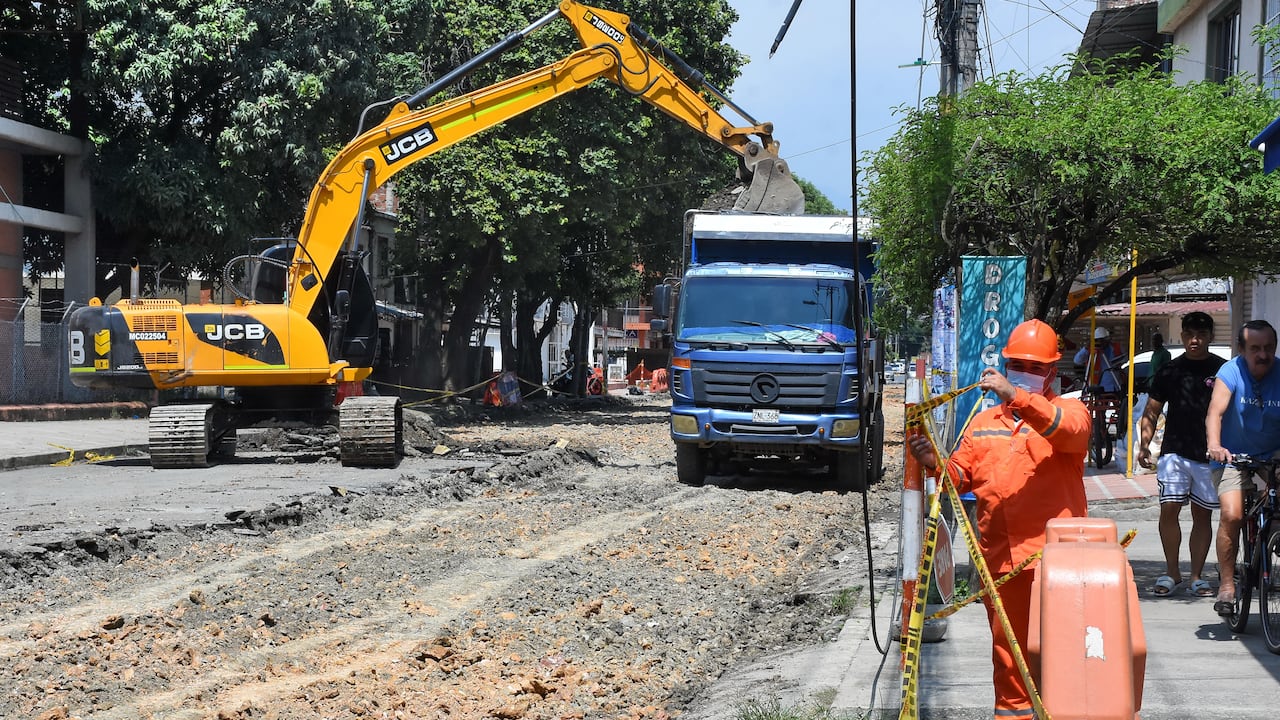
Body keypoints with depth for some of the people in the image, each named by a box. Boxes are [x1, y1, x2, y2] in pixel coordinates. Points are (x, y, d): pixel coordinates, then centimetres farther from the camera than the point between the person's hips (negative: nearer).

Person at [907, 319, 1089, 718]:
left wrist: (1017, 397, -32)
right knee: (1007, 644, 9)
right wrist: (936, 463, -7)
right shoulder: (983, 422, 19)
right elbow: (961, 477, 16)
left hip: (1053, 555, -4)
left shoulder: (1069, 411, 5)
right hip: (999, 555, 4)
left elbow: (1068, 429, -20)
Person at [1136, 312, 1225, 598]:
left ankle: (1197, 576, 14)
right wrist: (1144, 444, -1)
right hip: (1174, 451, 0)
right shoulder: (1169, 371, 7)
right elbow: (1151, 411, 11)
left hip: (1209, 455, 0)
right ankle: (1171, 572, 5)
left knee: (1203, 514, 5)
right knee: (1169, 508, -9)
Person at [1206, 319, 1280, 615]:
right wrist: (1214, 445, -41)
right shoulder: (1231, 372, -13)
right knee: (1231, 514, -18)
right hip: (1232, 456, -3)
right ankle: (1227, 584, -10)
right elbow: (1215, 412, -22)